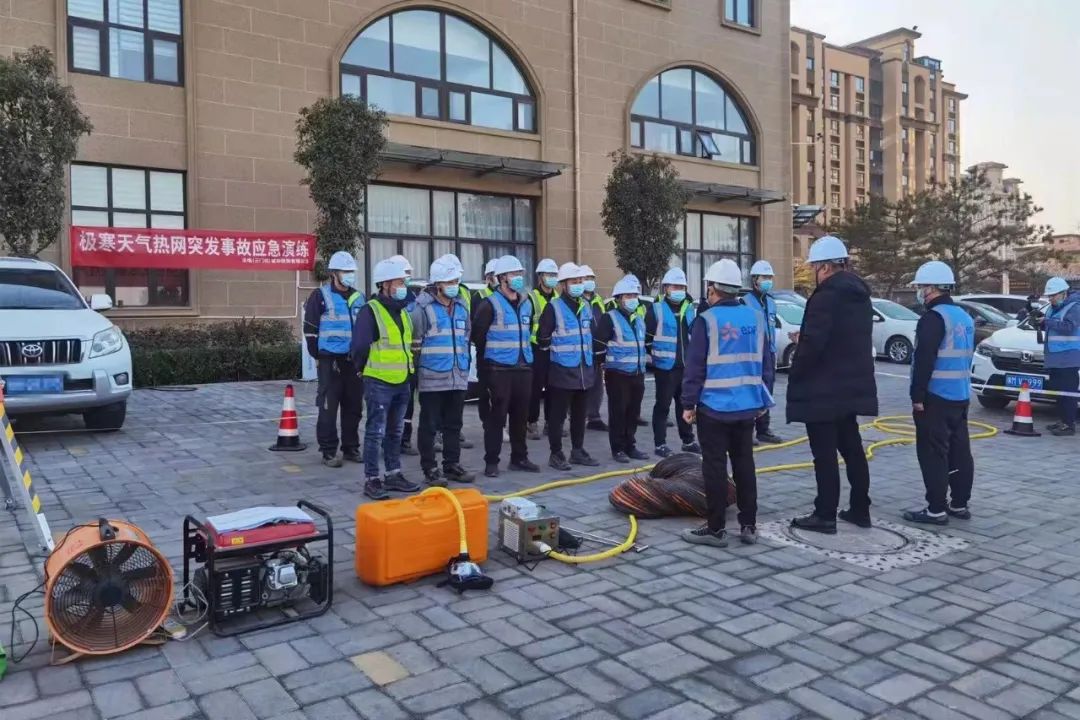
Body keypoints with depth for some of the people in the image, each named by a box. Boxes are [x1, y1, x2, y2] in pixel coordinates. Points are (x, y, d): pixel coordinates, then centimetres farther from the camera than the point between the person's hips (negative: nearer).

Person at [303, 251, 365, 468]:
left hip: (355, 360, 5)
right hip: (330, 360, -5)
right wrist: (318, 356, -5)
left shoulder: (359, 297, 13)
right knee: (328, 407, -2)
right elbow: (310, 329, -3)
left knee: (354, 407, 9)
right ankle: (328, 451, 6)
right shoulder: (320, 296, -3)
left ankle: (351, 448, 20)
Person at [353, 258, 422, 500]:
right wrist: (365, 370, -1)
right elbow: (359, 346, -14)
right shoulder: (371, 311, -12)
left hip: (403, 382, 8)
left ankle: (393, 475, 24)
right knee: (376, 433, -2)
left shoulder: (403, 311, 13)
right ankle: (371, 480, 6)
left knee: (395, 432, 15)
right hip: (379, 383, -7)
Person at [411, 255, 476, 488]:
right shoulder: (423, 308, -9)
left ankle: (452, 465, 23)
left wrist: (467, 366, 19)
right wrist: (419, 369, -5)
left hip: (458, 378, 6)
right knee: (429, 426, 2)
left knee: (454, 425, 13)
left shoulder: (462, 307, 13)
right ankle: (430, 469, 10)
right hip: (432, 379, -6)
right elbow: (414, 342, -7)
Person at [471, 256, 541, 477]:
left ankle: (519, 458, 24)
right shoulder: (490, 304, -9)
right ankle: (491, 462, 7)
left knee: (520, 415, 12)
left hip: (524, 368, 6)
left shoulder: (527, 303, 12)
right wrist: (488, 358, 2)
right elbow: (478, 335, -6)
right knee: (497, 416, -2)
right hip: (499, 370, -6)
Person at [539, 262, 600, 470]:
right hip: (562, 371, -6)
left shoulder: (586, 307, 12)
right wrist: (553, 354, -1)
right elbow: (543, 338, -9)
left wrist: (593, 365, 18)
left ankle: (578, 451, 25)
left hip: (585, 370, 6)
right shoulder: (553, 307, -9)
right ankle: (556, 454, 9)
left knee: (579, 413, 14)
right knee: (558, 414, 0)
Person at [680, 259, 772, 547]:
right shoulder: (756, 318, 7)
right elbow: (764, 363, 12)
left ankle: (716, 529, 8)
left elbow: (695, 367, -13)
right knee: (744, 464, 13)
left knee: (715, 467, 1)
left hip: (714, 407, -5)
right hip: (747, 405, 6)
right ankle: (749, 526, 19)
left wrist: (688, 403, -6)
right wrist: (764, 400, 20)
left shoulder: (707, 320, -11)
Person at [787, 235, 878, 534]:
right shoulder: (859, 294, 11)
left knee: (825, 454, -2)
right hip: (852, 385, 9)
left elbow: (811, 344, -23)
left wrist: (795, 376, -9)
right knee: (852, 447, 17)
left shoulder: (826, 296, -19)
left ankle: (825, 515, 5)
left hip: (823, 389, -9)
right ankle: (860, 508, 25)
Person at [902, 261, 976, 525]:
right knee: (960, 452, 13)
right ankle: (960, 504, 21)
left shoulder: (933, 317, -16)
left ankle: (936, 510, -2)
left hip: (936, 397, -9)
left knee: (933, 454, -5)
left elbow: (924, 362, -21)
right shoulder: (964, 317, 15)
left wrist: (917, 397, -17)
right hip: (960, 395, 10)